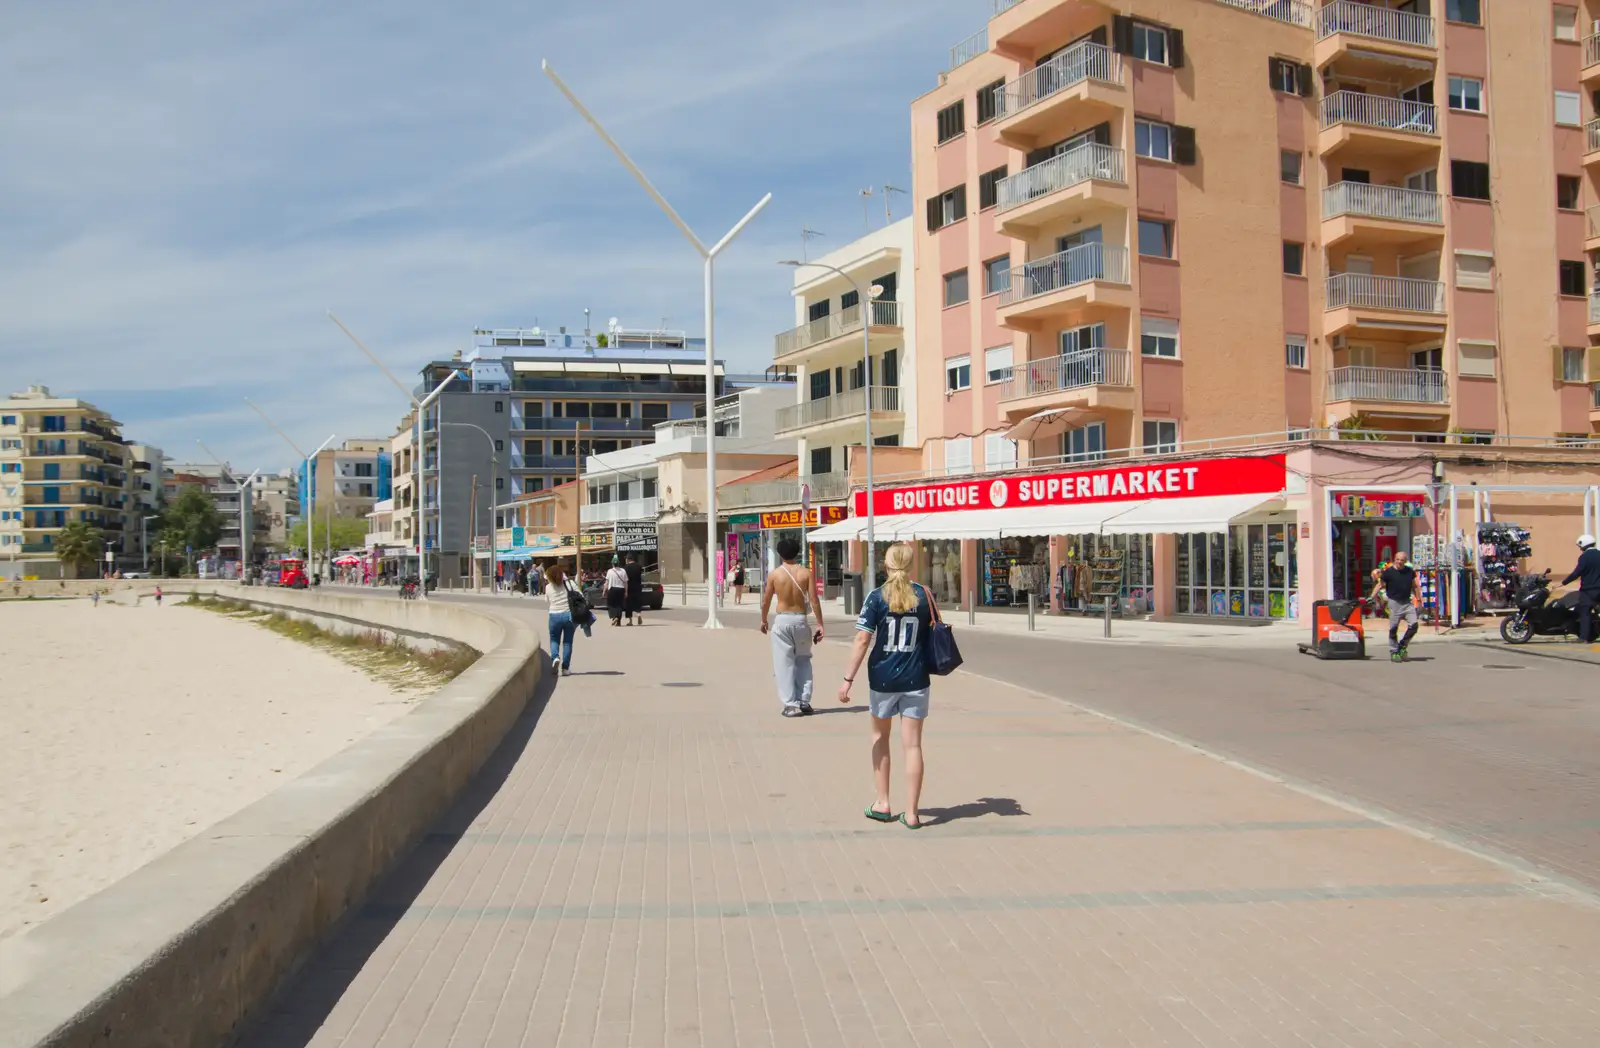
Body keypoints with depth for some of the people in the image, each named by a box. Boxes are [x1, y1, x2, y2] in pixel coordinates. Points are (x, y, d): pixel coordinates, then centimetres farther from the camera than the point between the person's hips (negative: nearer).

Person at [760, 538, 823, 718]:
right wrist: (820, 624, 1)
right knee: (803, 661, 16)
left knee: (784, 664, 3)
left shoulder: (774, 574, -4)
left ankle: (791, 704, 1)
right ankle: (804, 702, 13)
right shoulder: (806, 573, -2)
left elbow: (766, 601, 3)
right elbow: (814, 601, -5)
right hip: (800, 620, 2)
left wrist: (763, 620, 19)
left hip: (782, 621, -2)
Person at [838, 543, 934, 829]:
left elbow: (862, 640, -12)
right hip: (915, 679, 1)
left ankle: (882, 804, 22)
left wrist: (848, 679, -10)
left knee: (880, 736, 19)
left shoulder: (877, 597, -8)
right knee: (912, 744, 5)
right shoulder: (924, 595, -1)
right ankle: (911, 813, 7)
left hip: (883, 678, -1)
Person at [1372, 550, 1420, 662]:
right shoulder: (1388, 572, -7)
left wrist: (1418, 599, 13)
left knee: (1413, 625, -6)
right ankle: (1394, 652, 11)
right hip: (1394, 602, -4)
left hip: (1407, 602, 4)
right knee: (1393, 628, 0)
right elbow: (1380, 585, -2)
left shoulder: (1410, 571, 6)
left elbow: (1414, 586, 16)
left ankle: (1402, 646, 14)